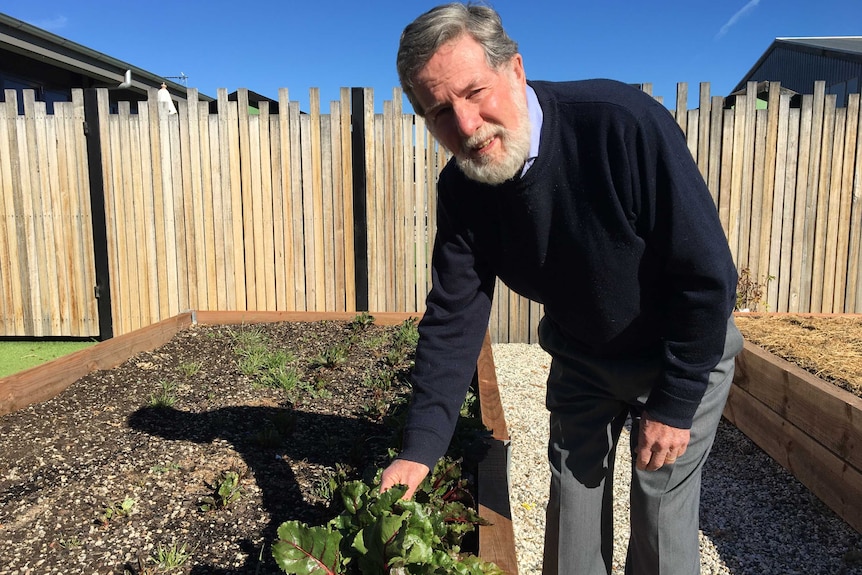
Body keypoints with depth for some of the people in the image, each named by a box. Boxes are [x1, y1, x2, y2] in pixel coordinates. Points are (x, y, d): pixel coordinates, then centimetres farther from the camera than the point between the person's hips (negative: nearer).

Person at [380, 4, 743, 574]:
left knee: (662, 509, 4)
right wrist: (420, 447, -20)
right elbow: (453, 318, -14)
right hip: (580, 359, 4)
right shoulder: (461, 188, -17)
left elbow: (707, 275, -25)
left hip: (684, 352, -3)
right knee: (572, 496, 13)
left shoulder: (624, 125, -32)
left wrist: (675, 404, -18)